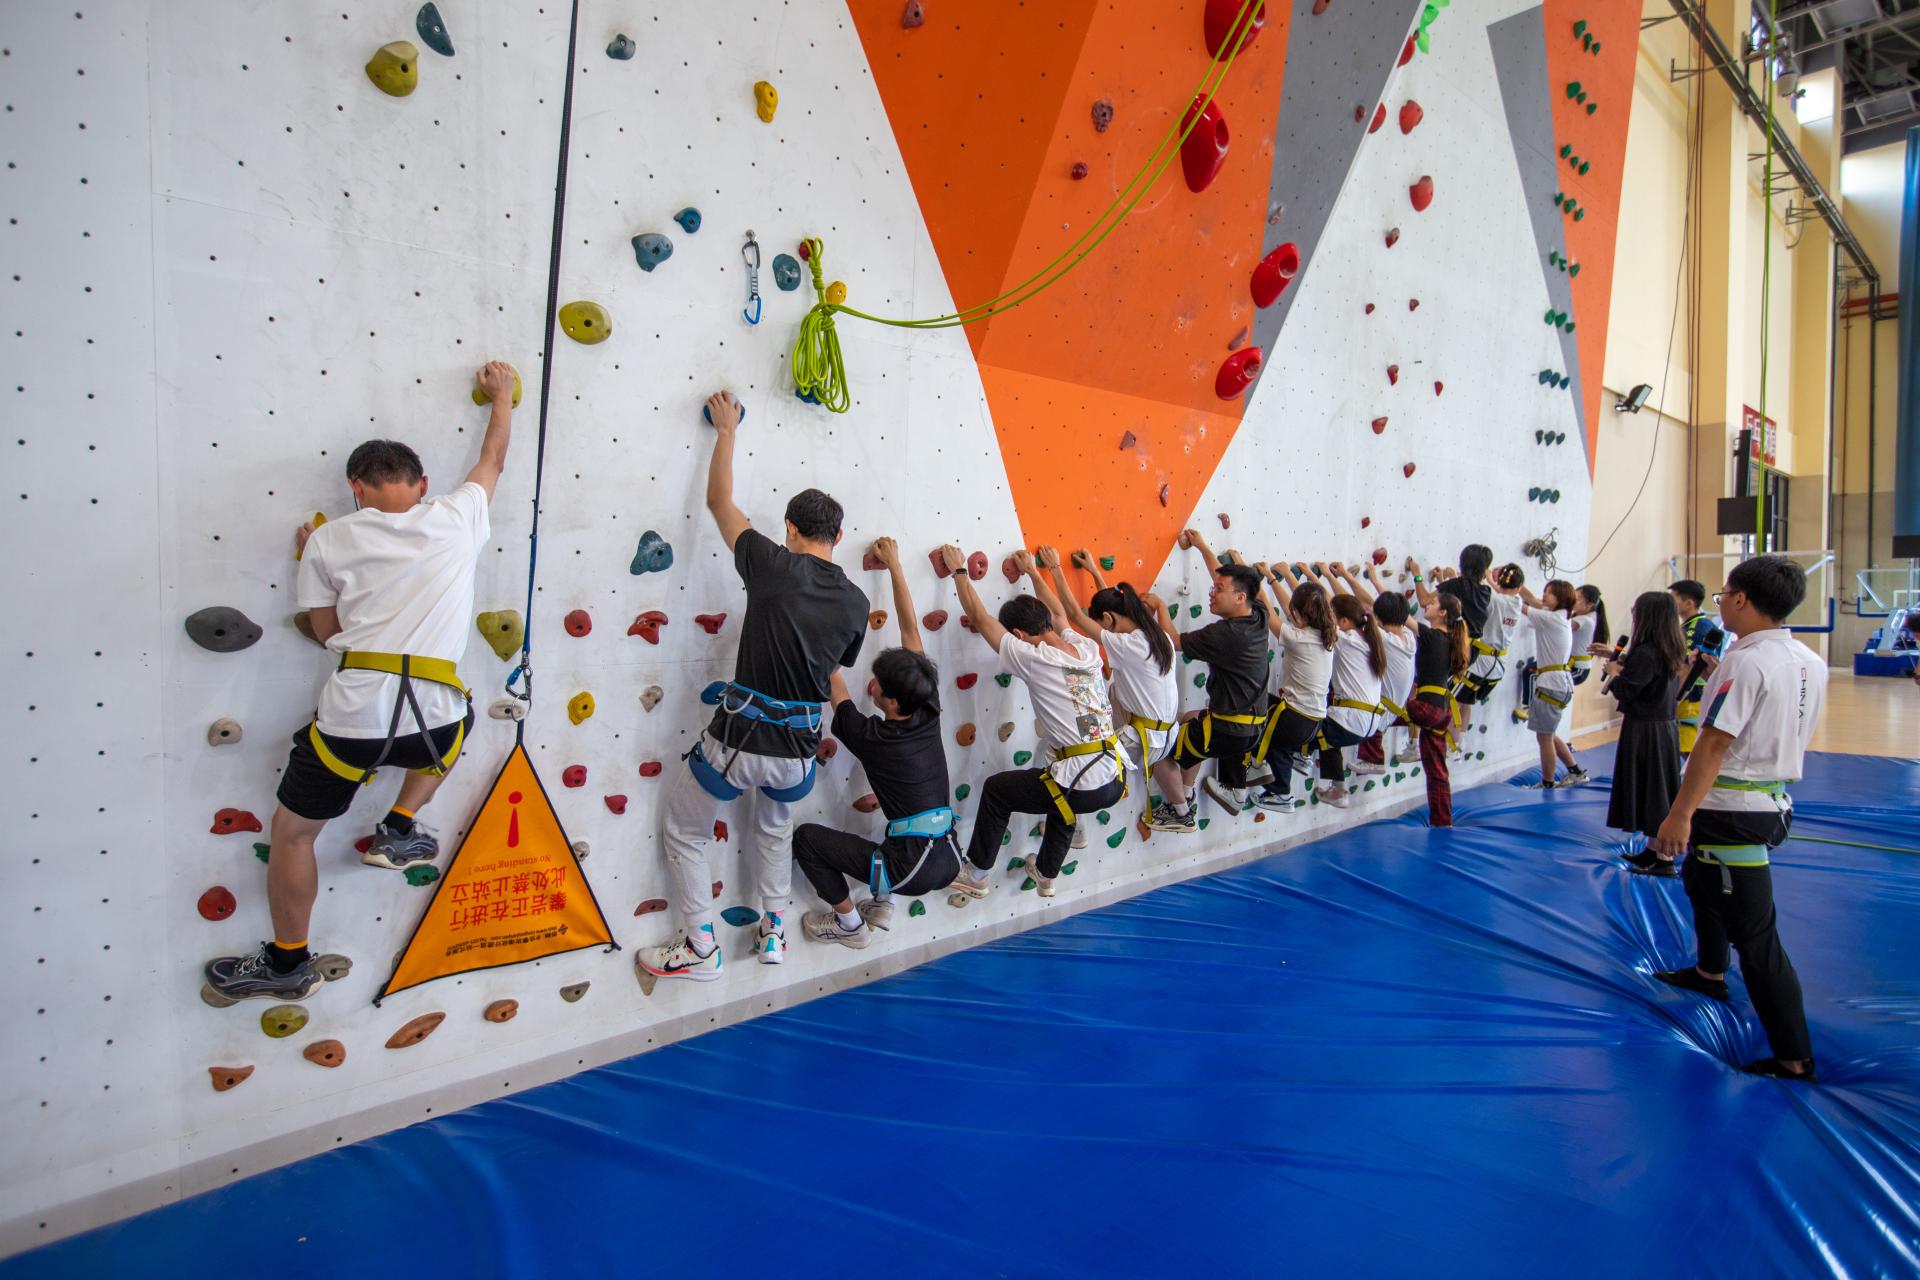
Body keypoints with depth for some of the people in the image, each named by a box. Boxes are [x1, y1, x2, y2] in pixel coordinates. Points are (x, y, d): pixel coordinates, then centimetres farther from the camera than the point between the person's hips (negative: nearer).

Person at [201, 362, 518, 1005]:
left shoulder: (331, 540, 5)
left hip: (355, 716, -1)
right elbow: (493, 457, 25)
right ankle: (398, 830, 32)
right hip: (433, 719, 1)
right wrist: (502, 393, 40)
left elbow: (327, 631, 13)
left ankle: (288, 964, 32)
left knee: (291, 830, 22)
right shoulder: (456, 519, 7)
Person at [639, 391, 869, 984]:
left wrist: (726, 431, 15)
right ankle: (773, 931, 37)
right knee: (775, 824, 36)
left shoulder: (775, 567, -11)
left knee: (682, 832, 21)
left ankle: (700, 950, 24)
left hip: (739, 740, -4)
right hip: (798, 749, 5)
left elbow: (719, 501, 2)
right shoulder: (856, 602, 1)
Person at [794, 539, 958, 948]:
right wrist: (894, 565, 10)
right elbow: (910, 628, 5)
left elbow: (834, 682, 0)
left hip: (913, 867, -7)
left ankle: (849, 924, 15)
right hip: (948, 860, 7)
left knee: (806, 837, 5)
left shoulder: (871, 738, -14)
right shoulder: (928, 714, 0)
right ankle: (881, 903, 26)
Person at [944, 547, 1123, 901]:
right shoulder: (1088, 650, 6)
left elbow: (979, 617, -2)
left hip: (1080, 788, -7)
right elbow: (1058, 614, 28)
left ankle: (976, 875, 26)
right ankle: (1046, 874, 50)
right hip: (1115, 780, 7)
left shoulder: (1034, 659, -11)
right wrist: (1033, 571, 38)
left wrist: (959, 570, 11)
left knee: (995, 790, 16)